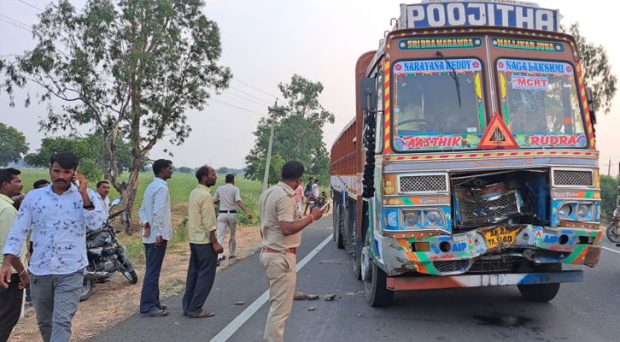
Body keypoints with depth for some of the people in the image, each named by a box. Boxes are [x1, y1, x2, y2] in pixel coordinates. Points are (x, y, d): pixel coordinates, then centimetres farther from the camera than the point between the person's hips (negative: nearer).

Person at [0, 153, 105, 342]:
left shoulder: (84, 197, -1)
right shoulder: (33, 196, 3)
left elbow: (95, 223, -16)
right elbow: (18, 231, 3)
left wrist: (84, 194, -22)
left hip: (70, 271, -3)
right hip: (39, 271, 3)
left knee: (62, 322, -8)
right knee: (44, 322, 17)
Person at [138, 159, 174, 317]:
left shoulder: (151, 186, 16)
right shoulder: (161, 187, -15)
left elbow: (142, 209, 15)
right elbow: (158, 212, -23)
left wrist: (146, 224, 1)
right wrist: (159, 233, -21)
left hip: (149, 236, 10)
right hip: (158, 236, -10)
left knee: (152, 270, 15)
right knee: (153, 271, -5)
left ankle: (153, 302, 24)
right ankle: (147, 307, -1)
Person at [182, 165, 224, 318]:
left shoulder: (194, 193, 11)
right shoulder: (205, 195, -18)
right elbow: (209, 223, -20)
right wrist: (214, 242, -16)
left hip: (194, 240, 9)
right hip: (205, 242, -9)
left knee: (193, 274, 14)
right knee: (205, 276, -1)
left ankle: (188, 307, 19)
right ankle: (195, 309, 3)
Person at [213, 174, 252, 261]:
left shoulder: (219, 189, 6)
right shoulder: (235, 189, -3)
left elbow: (214, 201, 13)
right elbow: (239, 202, -17)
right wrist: (246, 212, -24)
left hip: (222, 214, 1)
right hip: (232, 214, -1)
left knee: (220, 235, -5)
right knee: (232, 235, 18)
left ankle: (219, 255, -21)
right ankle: (232, 254, 27)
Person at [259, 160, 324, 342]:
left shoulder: (268, 193, 10)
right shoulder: (285, 197, -19)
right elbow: (287, 228, -27)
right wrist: (311, 217, -19)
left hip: (268, 252, 10)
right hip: (282, 257, -10)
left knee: (276, 305, 19)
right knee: (280, 308, -3)